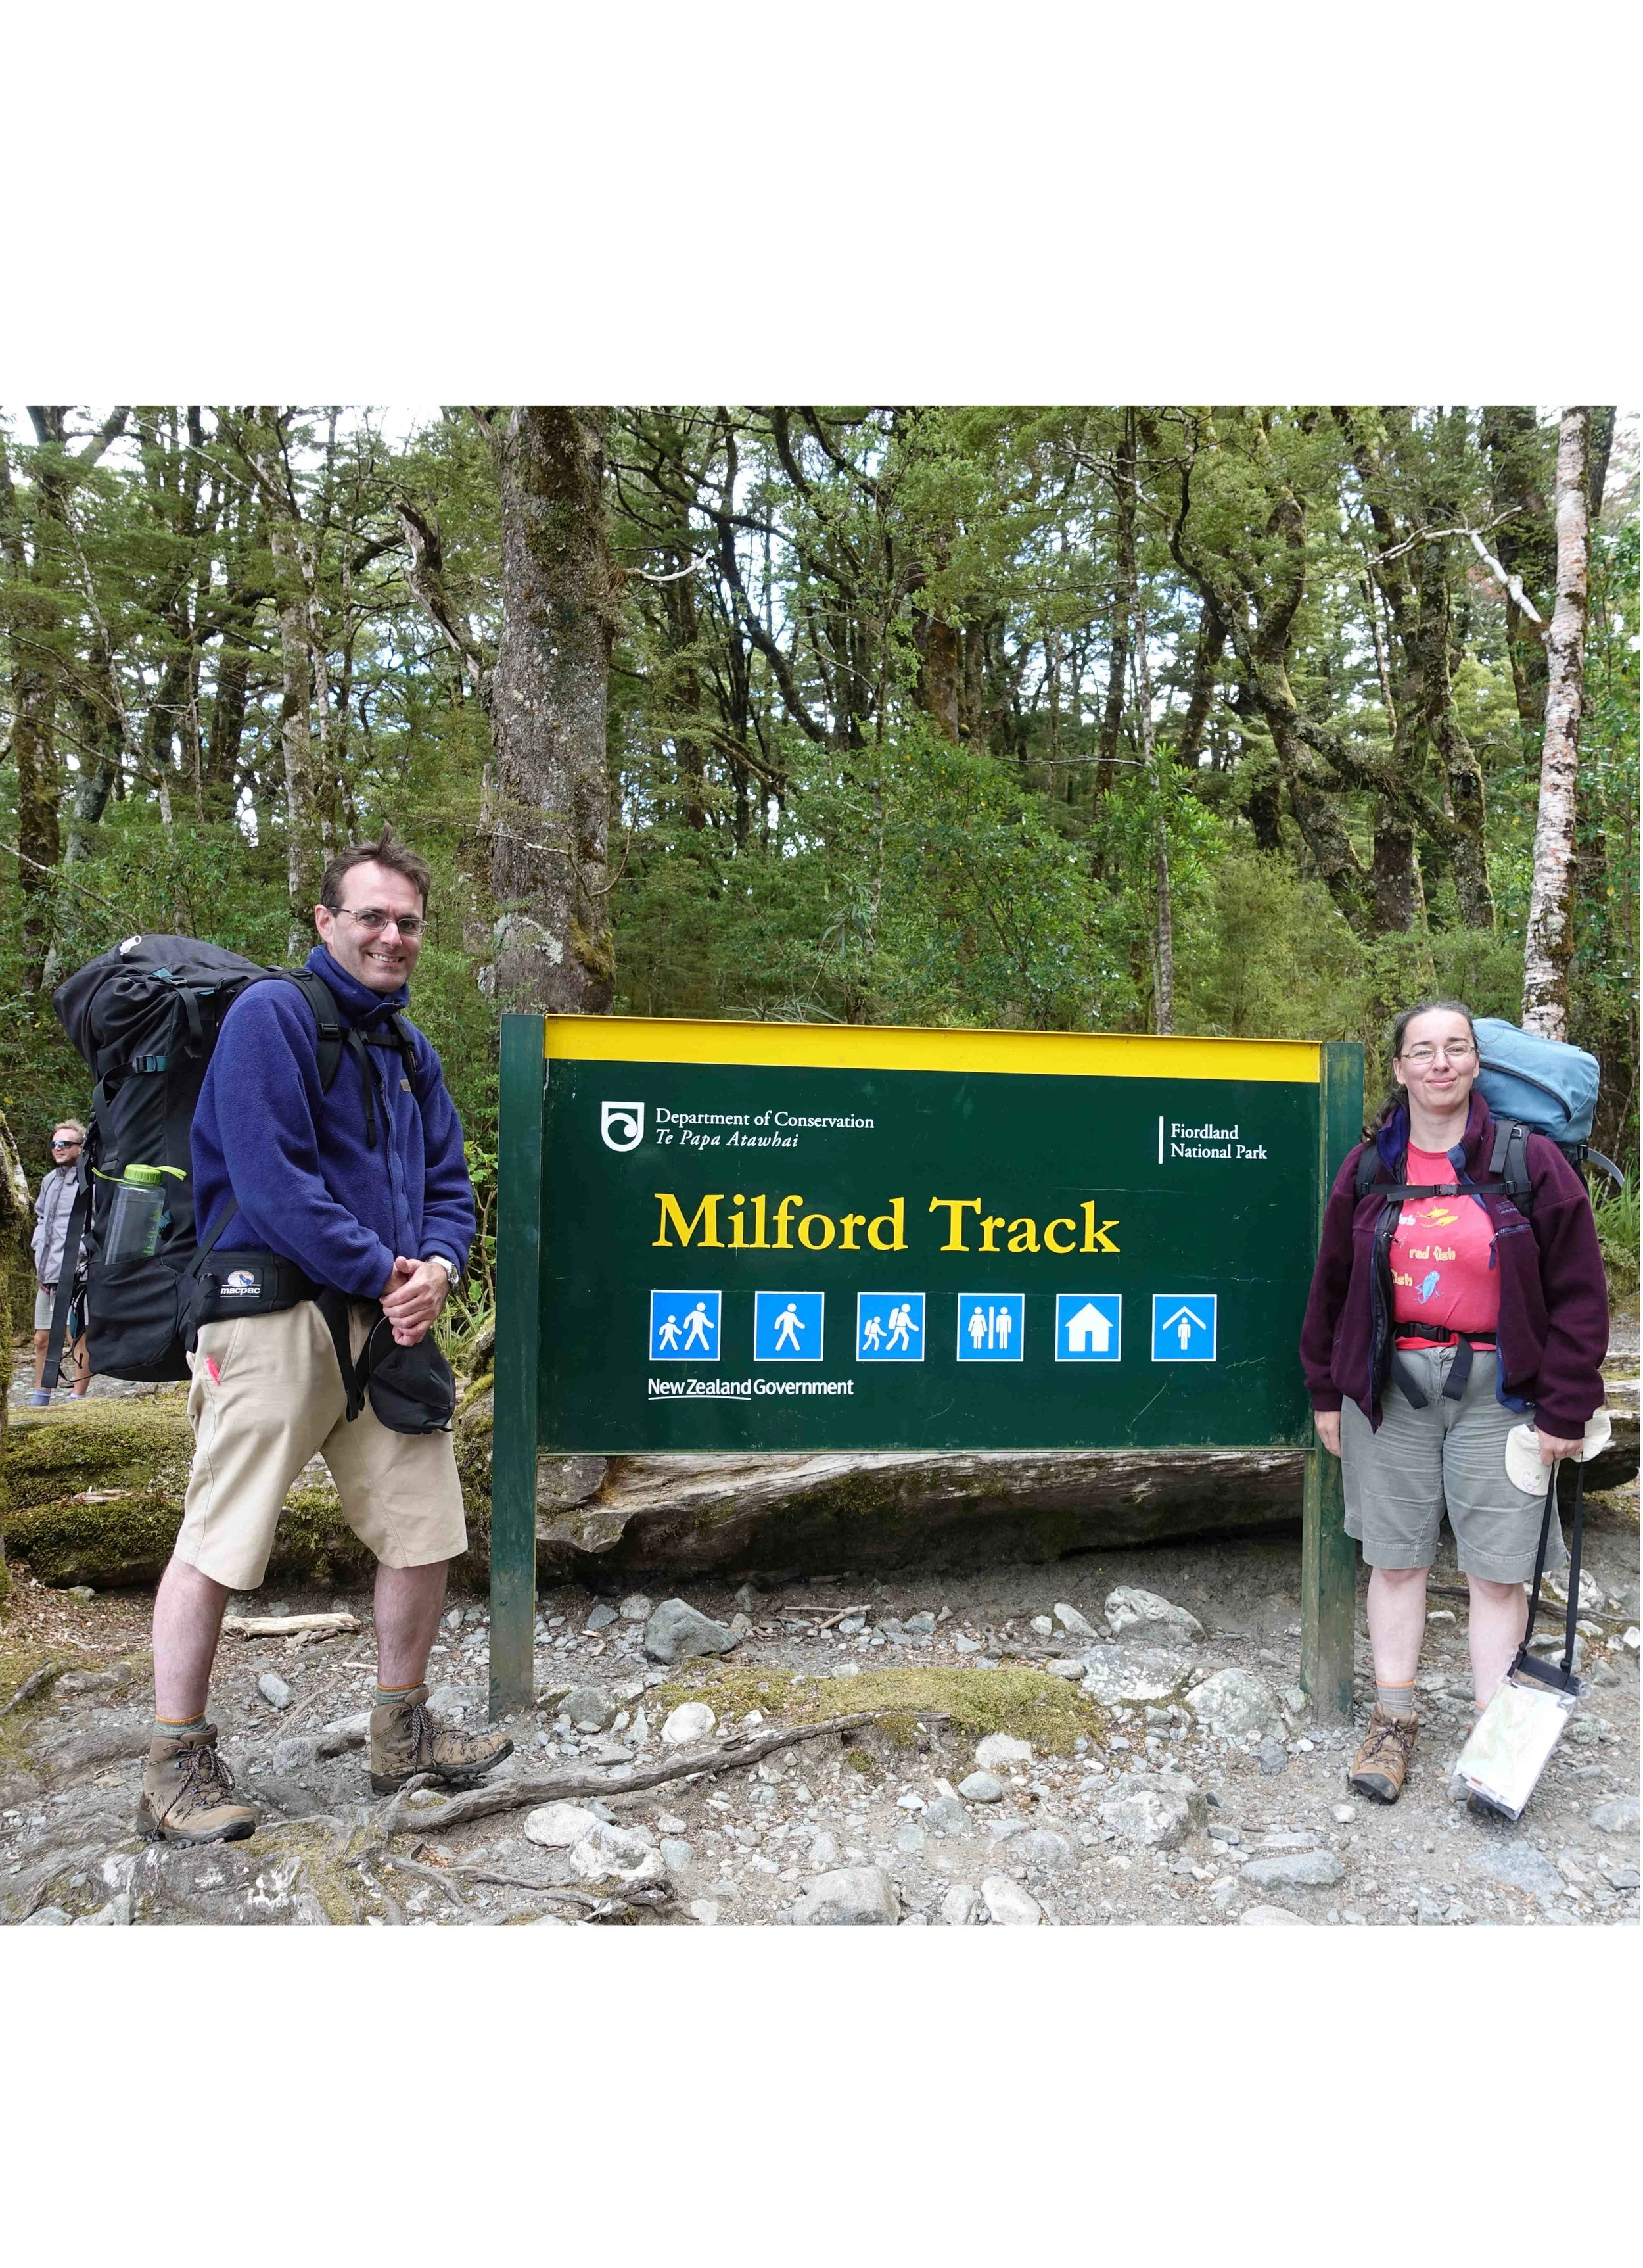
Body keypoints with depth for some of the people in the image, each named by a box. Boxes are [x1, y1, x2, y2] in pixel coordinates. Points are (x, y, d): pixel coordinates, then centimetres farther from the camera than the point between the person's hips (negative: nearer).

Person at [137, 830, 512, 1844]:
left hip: (389, 1320, 8)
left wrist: (437, 1267, -4)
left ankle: (404, 1731, 26)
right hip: (274, 1312, -7)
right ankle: (177, 1768, 14)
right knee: (218, 1540, -1)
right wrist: (382, 1273, -15)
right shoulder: (270, 1016, -7)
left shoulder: (412, 1053, 17)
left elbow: (450, 1185, 17)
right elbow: (271, 1180, -17)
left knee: (426, 1525, 10)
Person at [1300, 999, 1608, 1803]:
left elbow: (1578, 1293, -2)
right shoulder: (1369, 1170, 5)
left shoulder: (1530, 1161, -3)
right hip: (1389, 1386, 2)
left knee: (1497, 1570, 3)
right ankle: (1393, 1722, 23)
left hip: (1495, 1388, -2)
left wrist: (1564, 1411, -4)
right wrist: (1327, 1394, 10)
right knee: (1396, 1558, 9)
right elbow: (1332, 1285, 11)